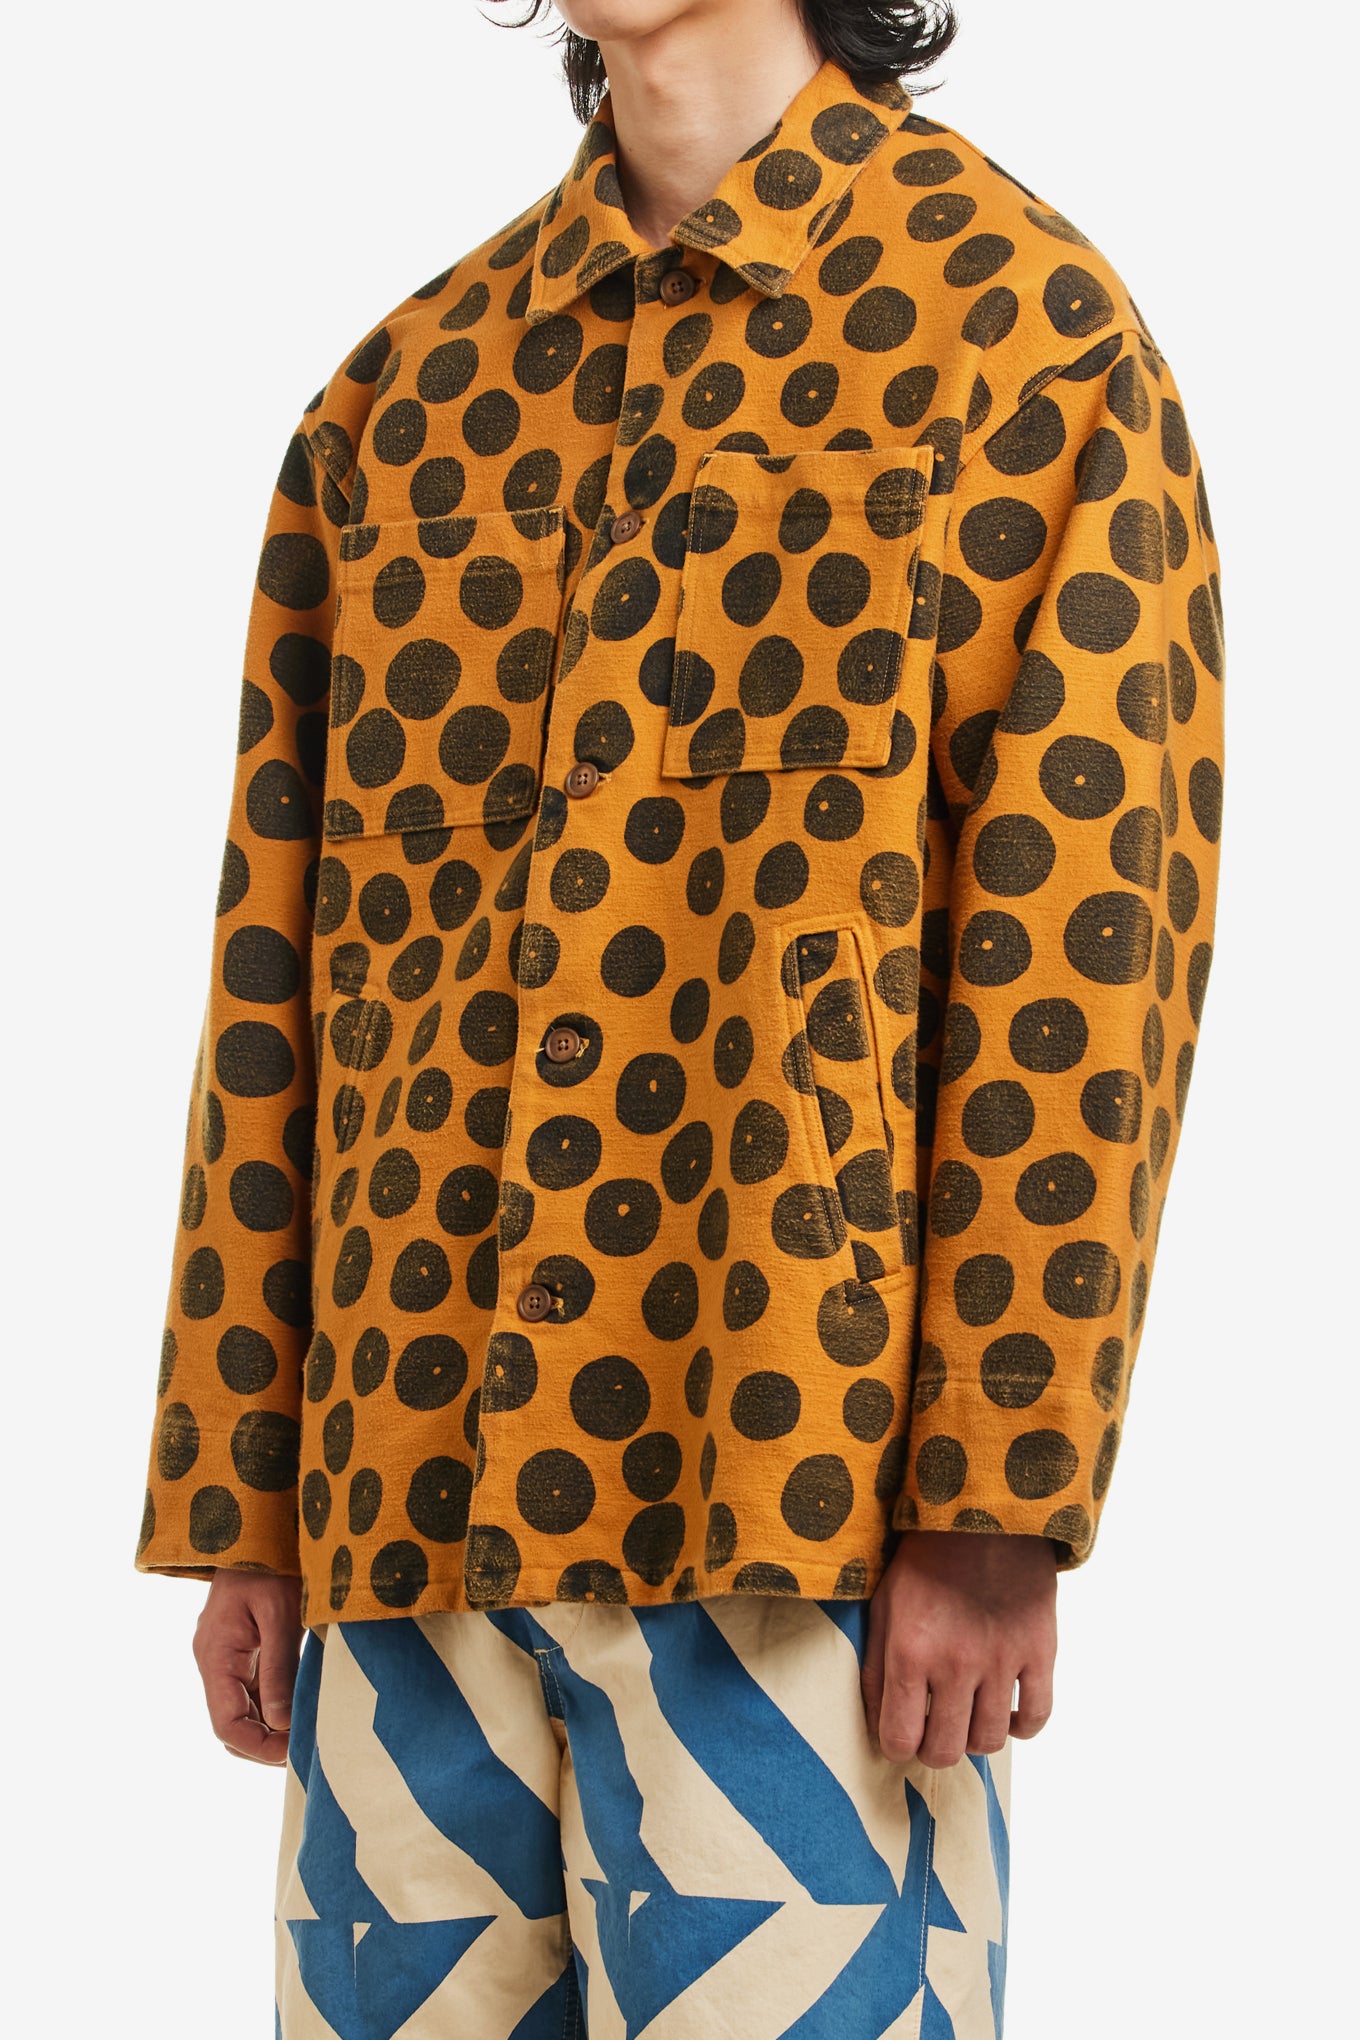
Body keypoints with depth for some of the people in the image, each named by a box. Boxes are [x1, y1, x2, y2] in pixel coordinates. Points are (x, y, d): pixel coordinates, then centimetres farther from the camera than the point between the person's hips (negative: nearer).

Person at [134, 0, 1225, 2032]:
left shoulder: (1025, 328, 2)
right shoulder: (398, 395, 16)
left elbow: (1091, 946, -6)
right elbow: (276, 968, 15)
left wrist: (1000, 1507, -12)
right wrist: (234, 1502, 10)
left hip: (788, 1507, -4)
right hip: (406, 1501, 5)